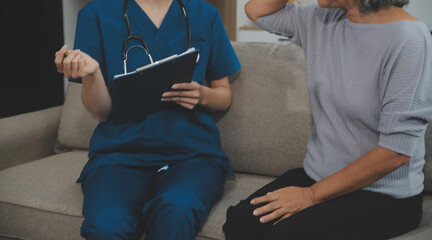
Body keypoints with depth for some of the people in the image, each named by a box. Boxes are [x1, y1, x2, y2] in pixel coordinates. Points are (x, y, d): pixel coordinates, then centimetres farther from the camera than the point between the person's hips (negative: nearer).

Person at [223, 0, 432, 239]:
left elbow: (396, 152, -20)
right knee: (240, 221, -20)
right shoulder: (322, 20, 5)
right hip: (315, 175, 6)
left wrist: (312, 194, -15)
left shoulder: (410, 40, -18)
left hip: (385, 196, -6)